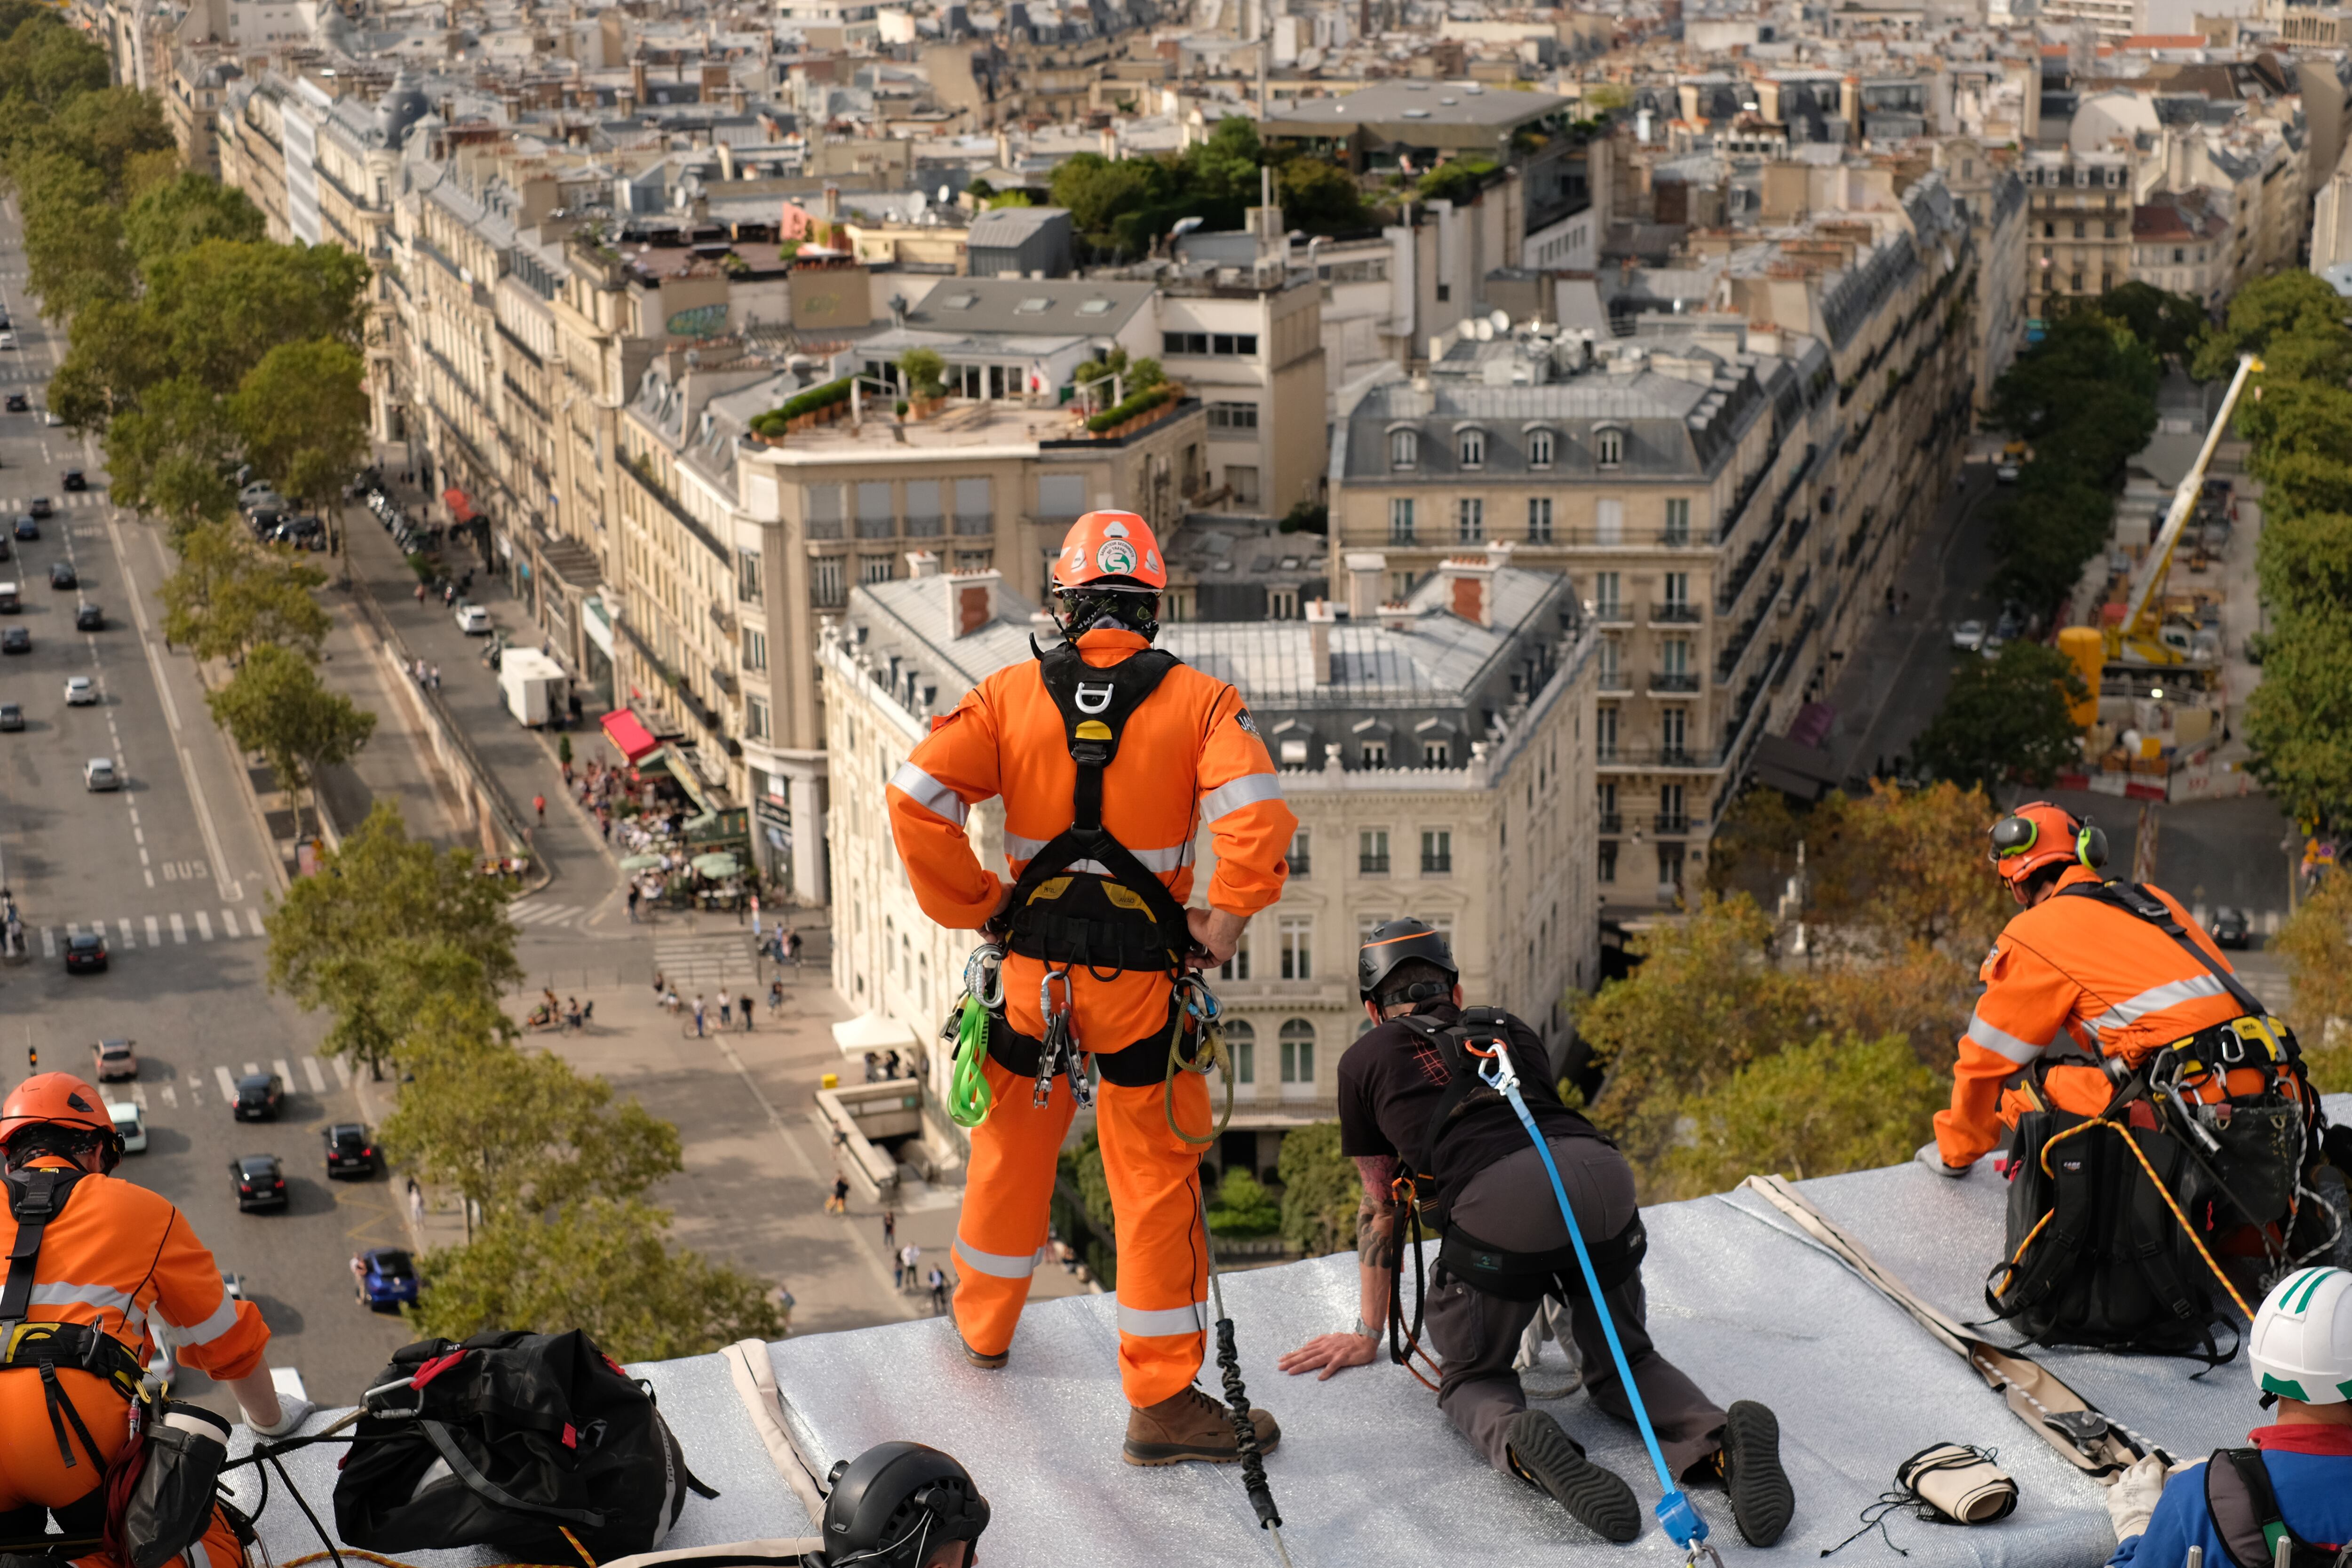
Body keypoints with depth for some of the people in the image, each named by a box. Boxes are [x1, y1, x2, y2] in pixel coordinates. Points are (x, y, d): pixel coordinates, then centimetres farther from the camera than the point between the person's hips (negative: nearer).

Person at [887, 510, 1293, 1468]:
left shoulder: (1009, 696, 0)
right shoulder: (1200, 703, -5)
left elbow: (916, 798, -9)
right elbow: (1256, 818, -20)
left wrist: (973, 907, 0)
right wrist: (1222, 924, -9)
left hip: (1032, 965, 3)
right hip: (1141, 977, -3)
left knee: (1012, 1151, 22)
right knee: (1156, 1180, 4)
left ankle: (983, 1326, 42)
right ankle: (1163, 1399, 6)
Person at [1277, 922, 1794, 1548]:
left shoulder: (1366, 1058, 28)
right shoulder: (1510, 1031, 38)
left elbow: (1380, 1207, 35)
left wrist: (1368, 1334, 46)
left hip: (1500, 1201, -3)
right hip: (1602, 1171, 4)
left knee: (1471, 1378, 17)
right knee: (1624, 1362, 22)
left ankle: (1520, 1441, -17)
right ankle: (1720, 1438, -7)